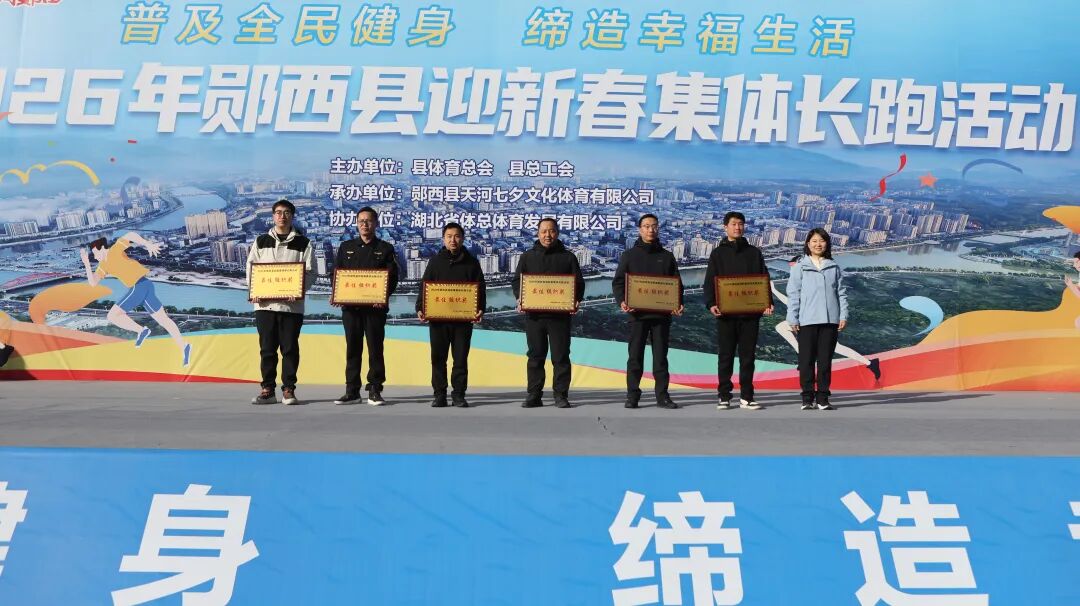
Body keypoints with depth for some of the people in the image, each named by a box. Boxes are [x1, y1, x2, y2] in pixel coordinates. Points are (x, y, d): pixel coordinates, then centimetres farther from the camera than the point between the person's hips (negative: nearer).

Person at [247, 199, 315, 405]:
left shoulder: (303, 243, 6)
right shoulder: (261, 241, 13)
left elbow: (310, 271, 1)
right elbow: (251, 267, 10)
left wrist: (299, 291, -14)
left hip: (292, 304, -2)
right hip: (265, 303, 2)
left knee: (290, 348, 1)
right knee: (267, 348, 5)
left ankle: (288, 389, 9)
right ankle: (267, 389, 12)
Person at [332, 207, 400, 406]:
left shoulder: (385, 248, 6)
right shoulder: (346, 247, 14)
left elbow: (392, 277, -1)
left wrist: (383, 297, -18)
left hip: (375, 306, -2)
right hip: (350, 305, 2)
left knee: (375, 348, 0)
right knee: (352, 348, 6)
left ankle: (375, 391, 6)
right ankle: (352, 391, 11)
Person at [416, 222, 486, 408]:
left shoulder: (471, 262, 6)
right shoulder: (435, 261, 8)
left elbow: (480, 289, 5)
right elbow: (424, 287, 6)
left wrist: (480, 309, -10)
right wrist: (420, 309, -7)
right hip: (437, 318, 1)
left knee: (461, 358, 4)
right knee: (438, 358, 4)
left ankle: (459, 394, 11)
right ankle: (440, 395, 11)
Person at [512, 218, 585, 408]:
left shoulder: (568, 257, 9)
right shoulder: (527, 257, 13)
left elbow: (579, 282, 7)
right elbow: (517, 280, 10)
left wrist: (576, 300, -11)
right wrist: (519, 298, -10)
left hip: (560, 314, -1)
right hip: (533, 314, 1)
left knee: (561, 356, 0)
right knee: (535, 356, 6)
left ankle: (561, 395, 8)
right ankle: (534, 396, 12)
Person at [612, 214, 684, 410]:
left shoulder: (667, 256, 12)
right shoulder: (629, 255, 7)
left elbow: (677, 283, 11)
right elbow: (618, 282, 4)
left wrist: (678, 304, -5)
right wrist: (622, 301, -14)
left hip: (662, 314, 1)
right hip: (637, 314, -1)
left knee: (661, 356, 4)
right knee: (635, 356, 2)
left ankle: (663, 395, 9)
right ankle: (632, 396, 6)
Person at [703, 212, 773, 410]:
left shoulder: (754, 252, 12)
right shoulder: (718, 253, 7)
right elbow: (709, 282, 1)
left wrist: (767, 303, -7)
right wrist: (711, 303, -14)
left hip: (750, 313, 2)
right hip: (725, 313, -1)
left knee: (748, 355, 4)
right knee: (725, 356, 3)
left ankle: (747, 396, 10)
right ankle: (724, 396, 9)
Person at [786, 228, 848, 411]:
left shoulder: (834, 267, 11)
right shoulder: (800, 267, 3)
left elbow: (841, 293, 11)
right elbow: (793, 294, 0)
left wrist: (843, 315, 3)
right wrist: (793, 318, -5)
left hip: (830, 320, 2)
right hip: (806, 321, -2)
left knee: (825, 361, 5)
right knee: (806, 361, 1)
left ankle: (823, 398, 11)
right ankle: (808, 398, 7)